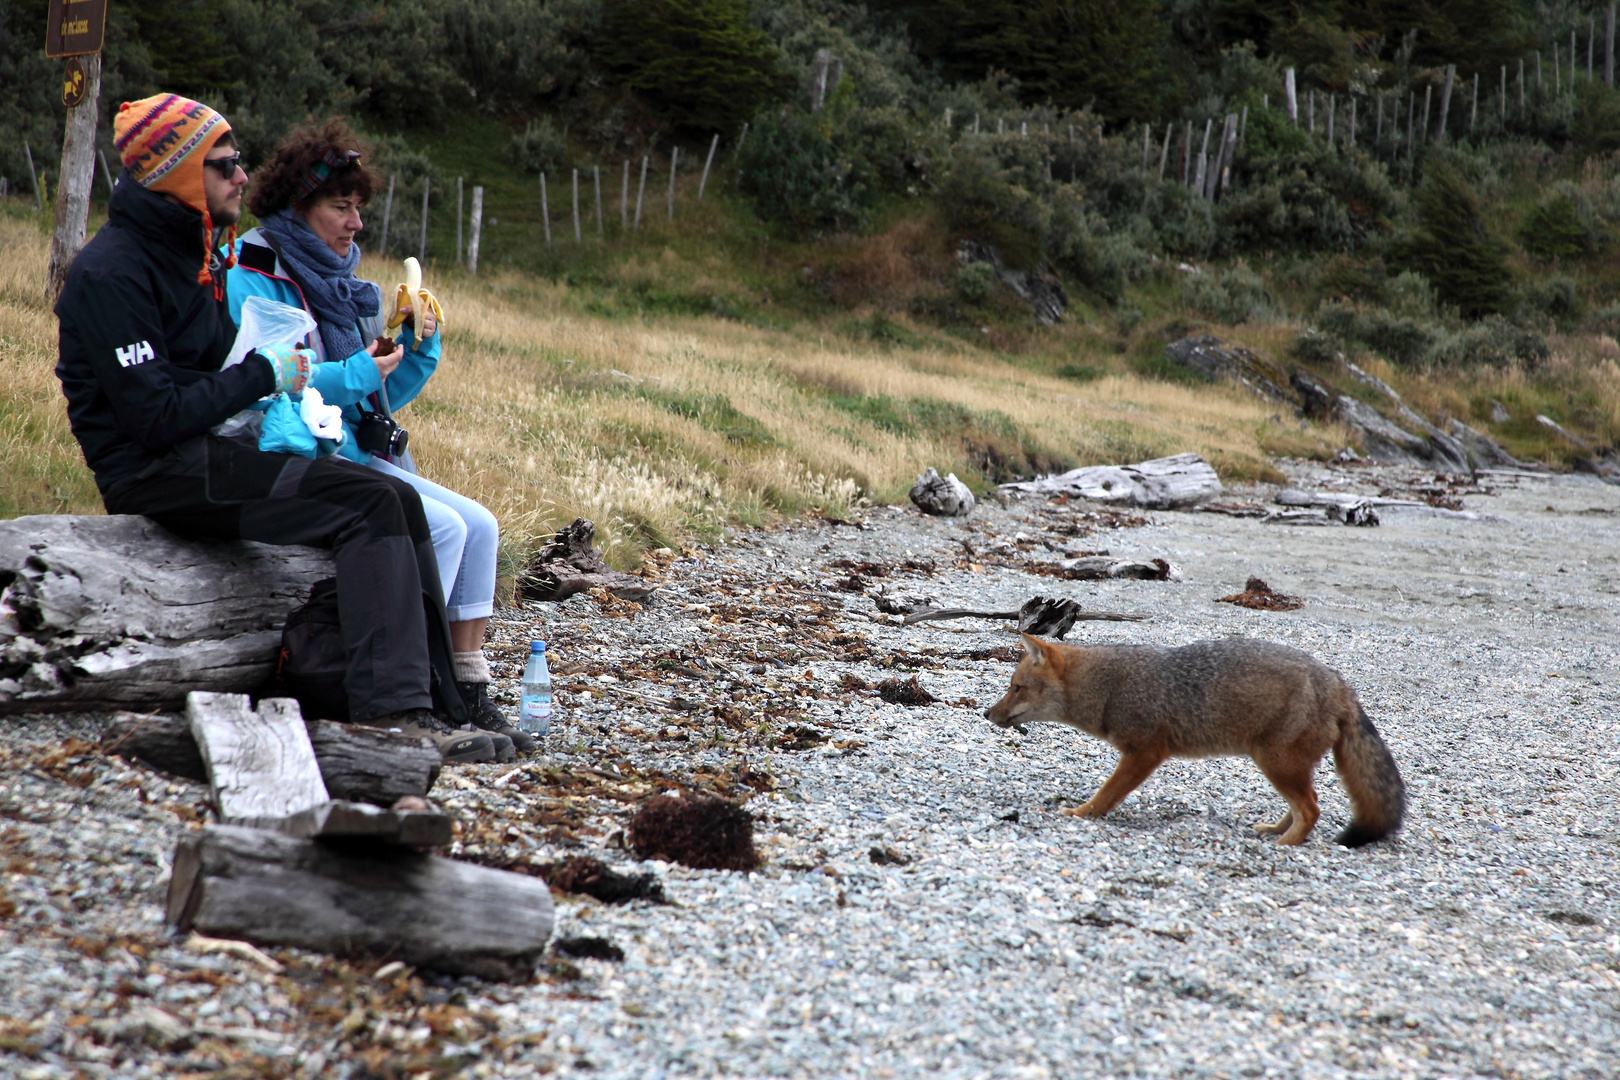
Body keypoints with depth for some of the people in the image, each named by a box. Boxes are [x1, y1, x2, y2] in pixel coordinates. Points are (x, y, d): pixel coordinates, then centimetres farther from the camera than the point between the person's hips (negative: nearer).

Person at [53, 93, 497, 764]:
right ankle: (390, 708, -26)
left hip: (207, 450, 9)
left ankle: (434, 705, -8)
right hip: (152, 474, -9)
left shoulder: (198, 255, 16)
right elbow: (156, 417, -20)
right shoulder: (110, 273, -14)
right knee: (370, 501, -23)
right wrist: (264, 376, -11)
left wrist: (279, 369, 3)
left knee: (398, 503, -5)